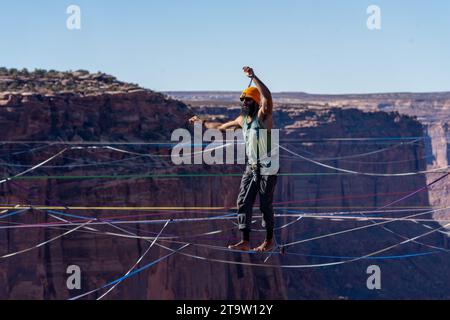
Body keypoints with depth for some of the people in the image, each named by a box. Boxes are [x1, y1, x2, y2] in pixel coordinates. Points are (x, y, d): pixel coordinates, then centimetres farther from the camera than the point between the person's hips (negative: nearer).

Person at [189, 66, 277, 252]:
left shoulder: (263, 116, -10)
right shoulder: (242, 120, 13)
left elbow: (267, 97, -31)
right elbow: (221, 127, 31)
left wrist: (253, 77, -37)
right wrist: (202, 122, 40)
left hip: (267, 168, -7)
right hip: (251, 167, 7)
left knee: (266, 205, -1)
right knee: (243, 202, -2)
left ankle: (269, 241, 14)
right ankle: (245, 242, 0)